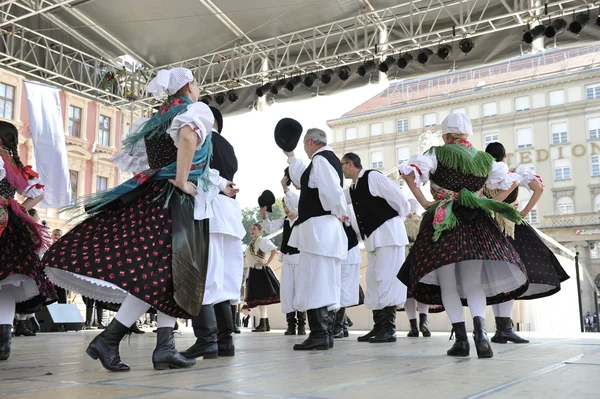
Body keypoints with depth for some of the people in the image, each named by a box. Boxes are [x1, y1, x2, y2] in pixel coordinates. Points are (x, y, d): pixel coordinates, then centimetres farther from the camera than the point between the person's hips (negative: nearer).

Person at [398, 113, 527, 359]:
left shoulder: (438, 154, -2)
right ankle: (480, 330, -18)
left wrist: (424, 202, -9)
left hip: (442, 223, -3)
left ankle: (461, 339, 0)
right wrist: (490, 205, 15)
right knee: (474, 285, 6)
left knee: (448, 285, 6)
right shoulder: (485, 159, 10)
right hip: (476, 223, 3)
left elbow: (409, 172, -15)